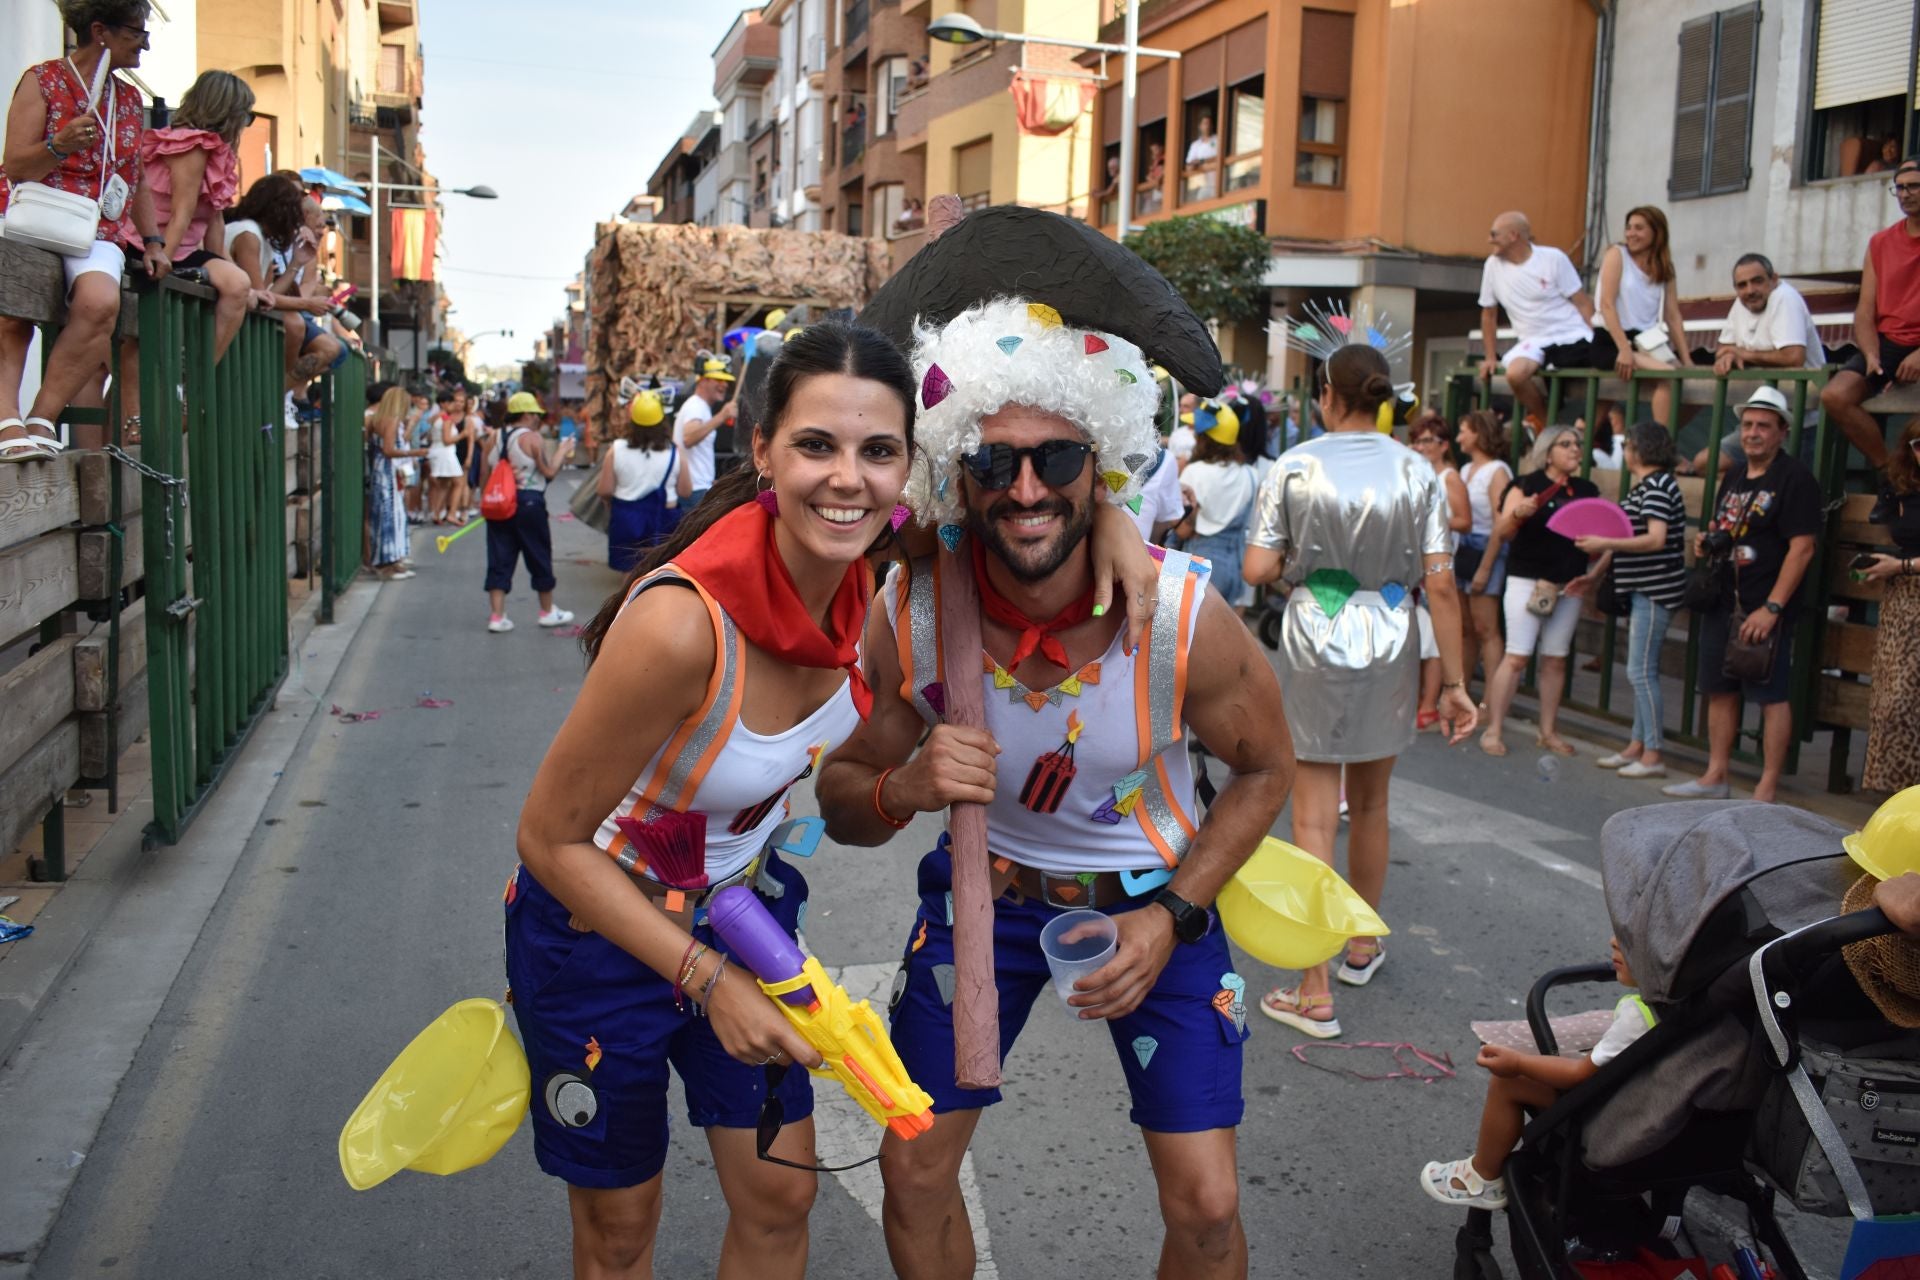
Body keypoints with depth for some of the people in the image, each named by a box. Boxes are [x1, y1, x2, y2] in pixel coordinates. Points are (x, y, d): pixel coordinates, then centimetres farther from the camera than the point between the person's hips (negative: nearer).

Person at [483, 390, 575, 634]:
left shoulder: (494, 438, 7)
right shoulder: (531, 438, -10)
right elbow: (549, 471, -11)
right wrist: (562, 451, 5)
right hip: (528, 502, -5)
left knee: (499, 559, 6)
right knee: (539, 558, 9)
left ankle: (497, 616, 1)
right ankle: (548, 612, 20)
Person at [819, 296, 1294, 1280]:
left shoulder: (1181, 614, -27)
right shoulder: (910, 613, -22)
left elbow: (1265, 768, -7)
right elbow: (841, 804, -9)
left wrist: (1171, 916, -17)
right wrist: (904, 789, -33)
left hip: (1152, 894, -1)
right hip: (984, 886, 2)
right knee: (914, 1168, 7)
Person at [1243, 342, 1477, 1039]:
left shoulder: (1293, 466, -7)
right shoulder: (1418, 471, -2)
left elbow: (1257, 569, -9)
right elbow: (1440, 587, -4)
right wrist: (1454, 682, 0)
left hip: (1312, 648, -3)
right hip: (1389, 649, 3)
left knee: (1313, 818, 2)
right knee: (1370, 806, 21)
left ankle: (1314, 994, 3)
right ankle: (1363, 948, 40)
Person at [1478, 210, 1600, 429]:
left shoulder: (1554, 258, -3)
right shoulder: (1493, 265, 6)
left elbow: (1583, 304, -1)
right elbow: (1489, 314, 15)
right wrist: (1490, 357, 10)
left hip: (1573, 336, -1)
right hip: (1534, 341, 1)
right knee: (1515, 374, -31)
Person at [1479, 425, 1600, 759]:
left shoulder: (1587, 490, 12)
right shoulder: (1527, 485, -3)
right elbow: (1502, 532, -9)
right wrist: (1519, 512, -29)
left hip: (1569, 585, 5)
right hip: (1528, 581, -5)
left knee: (1556, 659, 8)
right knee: (1516, 656, -7)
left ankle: (1548, 732, 16)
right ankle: (1493, 730, -2)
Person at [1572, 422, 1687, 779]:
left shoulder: (1657, 486, -15)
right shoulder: (1644, 486, 16)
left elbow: (1656, 539, -25)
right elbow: (1629, 538, 22)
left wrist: (1605, 544, -25)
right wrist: (1595, 574, 23)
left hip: (1655, 590, -10)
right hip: (1642, 589, 10)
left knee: (1641, 671, -8)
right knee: (1641, 671, 13)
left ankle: (1653, 756, -4)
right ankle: (1637, 746, 20)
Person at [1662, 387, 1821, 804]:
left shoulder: (1794, 478, -10)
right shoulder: (1735, 475, 14)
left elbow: (1801, 548, -16)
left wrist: (1772, 607, -21)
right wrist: (1707, 542, 4)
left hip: (1763, 610, -8)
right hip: (1721, 603, 8)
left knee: (1771, 696, -4)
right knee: (1720, 690, 13)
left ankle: (1766, 791, 1)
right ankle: (1715, 777, 23)